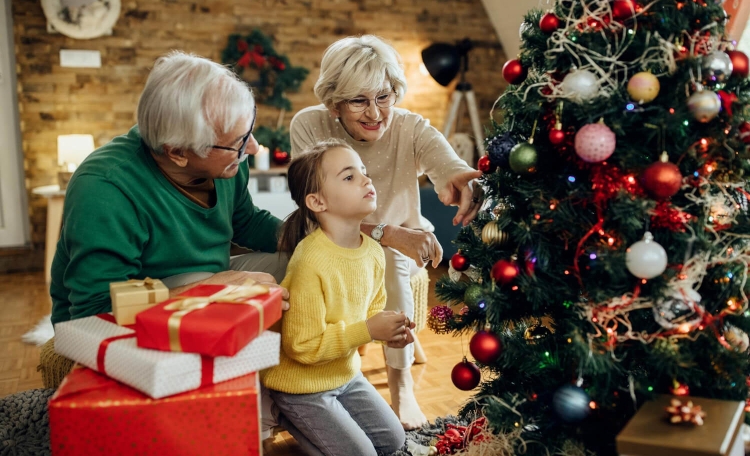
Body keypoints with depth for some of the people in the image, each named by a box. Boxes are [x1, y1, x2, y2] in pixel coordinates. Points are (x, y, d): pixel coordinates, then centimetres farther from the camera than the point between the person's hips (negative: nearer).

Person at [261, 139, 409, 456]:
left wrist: (388, 330, -10)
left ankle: (306, 426, 26)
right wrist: (367, 331, -28)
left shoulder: (374, 252, -7)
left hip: (346, 373, 8)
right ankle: (287, 417, 15)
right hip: (302, 385, -7)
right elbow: (303, 347, -27)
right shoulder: (311, 262, -30)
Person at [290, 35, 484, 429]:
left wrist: (465, 180, -68)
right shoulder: (309, 126, -23)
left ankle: (400, 382, -17)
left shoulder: (411, 129, -22)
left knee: (390, 260, -33)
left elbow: (451, 168, -41)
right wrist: (387, 233, -46)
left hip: (399, 247, 0)